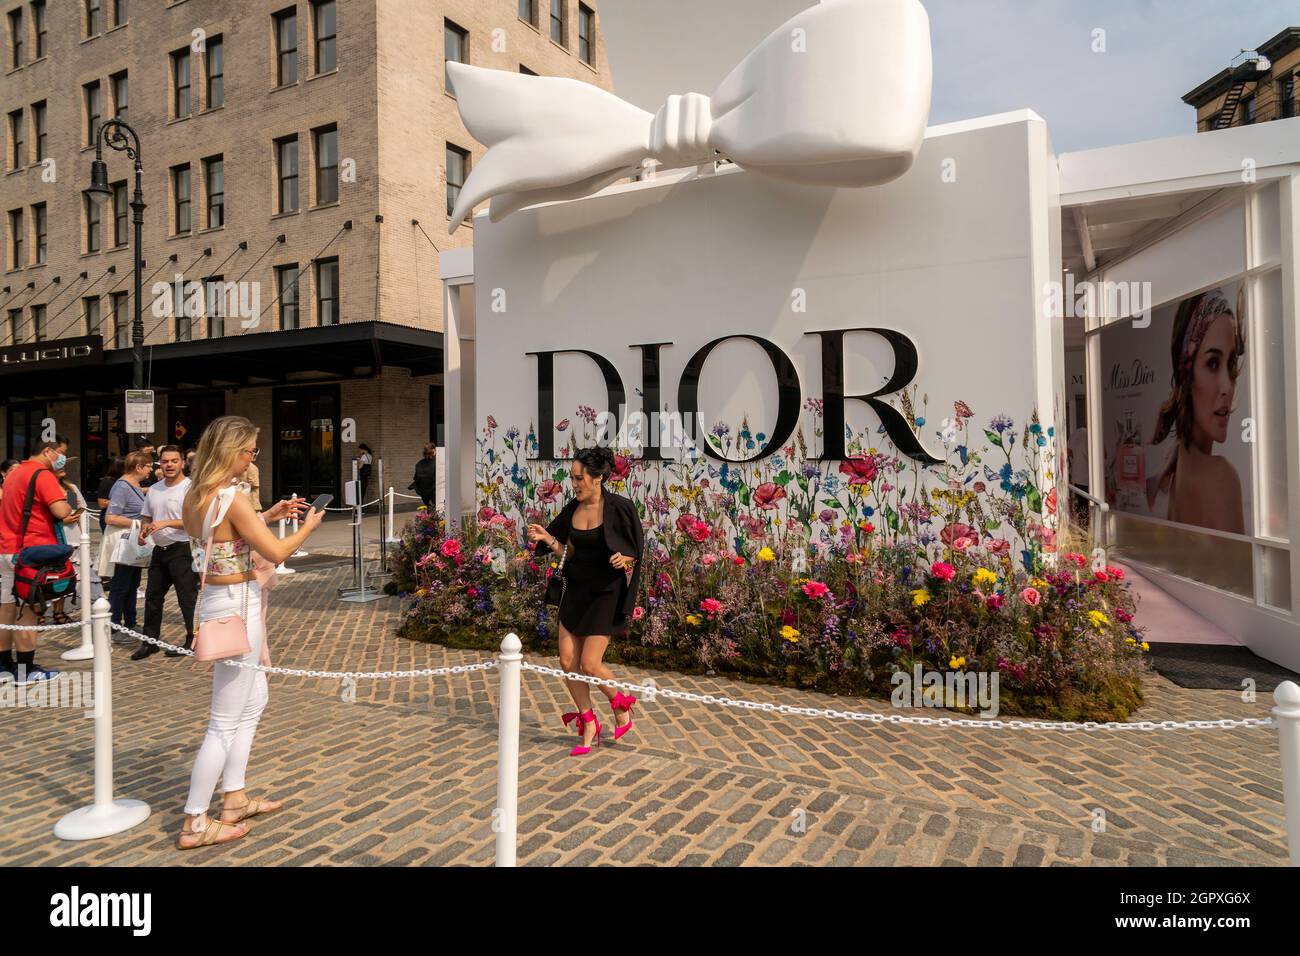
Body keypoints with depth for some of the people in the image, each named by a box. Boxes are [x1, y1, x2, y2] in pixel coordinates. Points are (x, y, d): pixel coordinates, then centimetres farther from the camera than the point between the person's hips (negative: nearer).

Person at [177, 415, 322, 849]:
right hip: (236, 605, -10)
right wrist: (309, 526, -1)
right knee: (226, 721, 2)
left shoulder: (194, 495, 6)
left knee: (253, 700, 22)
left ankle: (234, 799, 31)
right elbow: (276, 553, -18)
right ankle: (195, 824, 13)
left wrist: (268, 515, 16)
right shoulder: (232, 499, -21)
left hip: (216, 600, 10)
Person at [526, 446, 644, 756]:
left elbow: (637, 551, -5)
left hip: (607, 593, -6)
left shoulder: (619, 507, -13)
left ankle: (621, 705, 23)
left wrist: (625, 559, -26)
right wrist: (547, 539, -8)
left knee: (590, 664, -8)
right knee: (568, 660, 2)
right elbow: (568, 550, 10)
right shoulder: (572, 509, 2)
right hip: (576, 589, 6)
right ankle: (589, 725, 20)